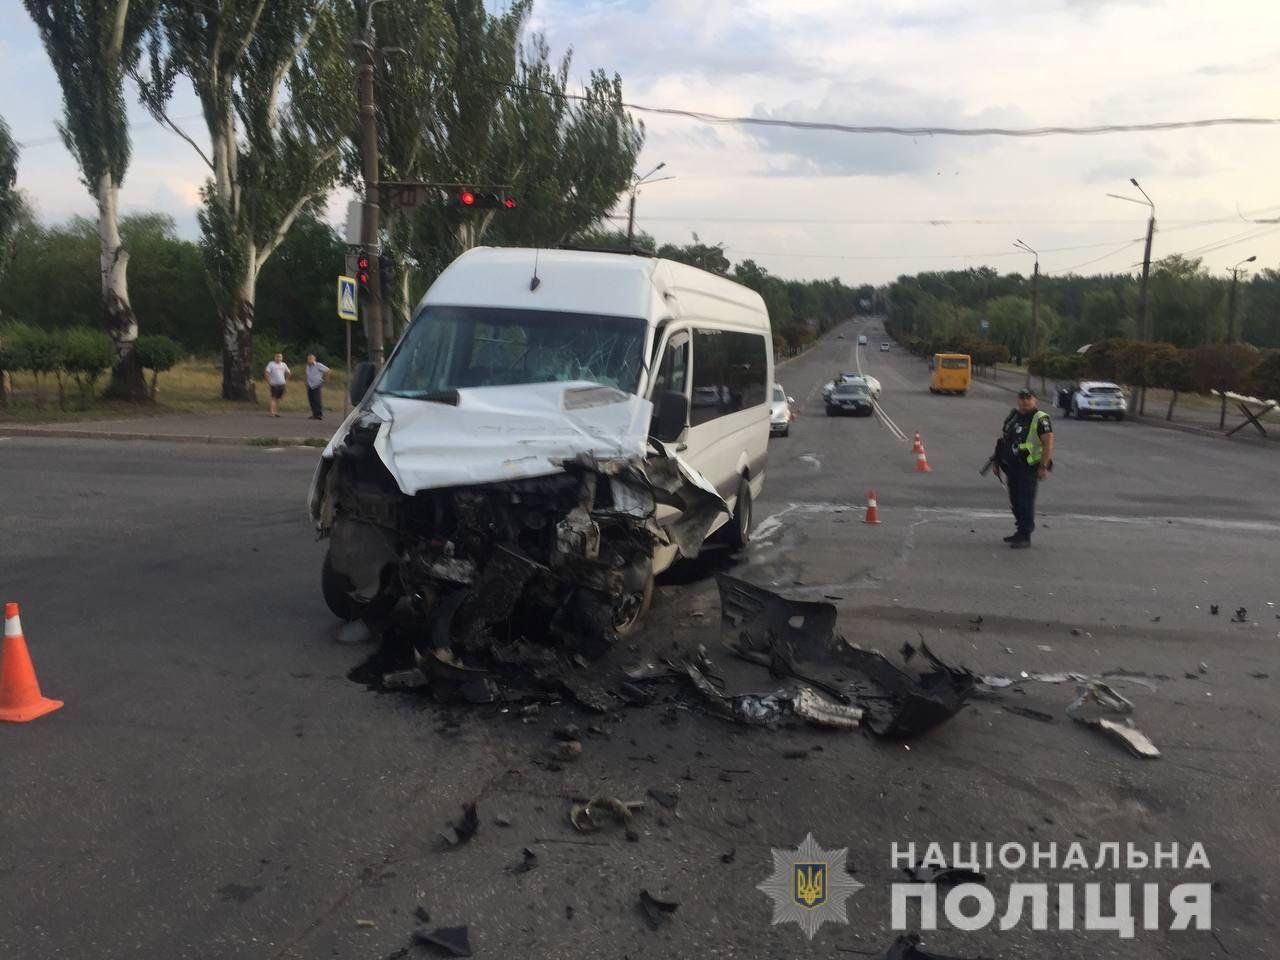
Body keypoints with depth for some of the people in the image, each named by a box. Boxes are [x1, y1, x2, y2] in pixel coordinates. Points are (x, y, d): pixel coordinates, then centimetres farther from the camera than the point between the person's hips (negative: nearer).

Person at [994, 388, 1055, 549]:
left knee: (1026, 502, -8)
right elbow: (1003, 438, 21)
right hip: (1011, 467, 8)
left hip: (1028, 469, -8)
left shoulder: (1040, 419, -10)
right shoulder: (1013, 416, 13)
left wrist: (1043, 466, -23)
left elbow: (1048, 443, -17)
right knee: (1015, 501, 14)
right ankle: (1021, 531, 27)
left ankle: (1025, 537, -3)